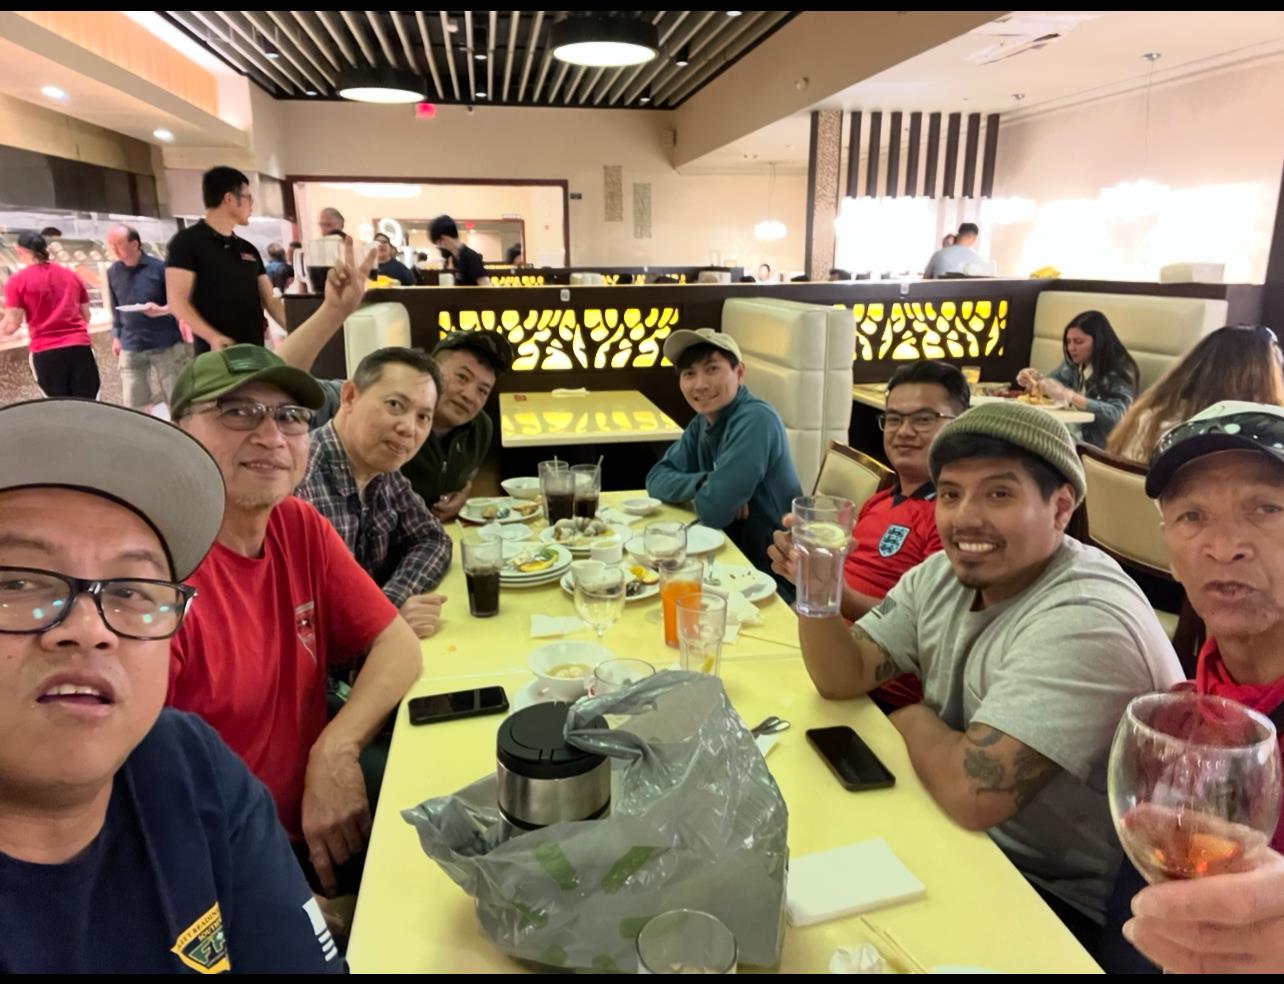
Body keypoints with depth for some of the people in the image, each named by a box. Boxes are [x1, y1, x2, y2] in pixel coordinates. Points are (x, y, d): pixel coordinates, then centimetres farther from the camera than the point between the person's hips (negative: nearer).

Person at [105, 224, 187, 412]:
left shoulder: (159, 268, -6)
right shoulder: (113, 273, 5)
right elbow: (115, 308, 15)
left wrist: (161, 310, -22)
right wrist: (116, 336, 15)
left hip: (166, 345, -3)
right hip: (131, 348, 3)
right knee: (134, 404, 3)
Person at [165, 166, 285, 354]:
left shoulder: (249, 249, 17)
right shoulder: (187, 241, -3)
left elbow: (269, 300, 15)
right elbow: (177, 301, -11)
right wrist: (212, 337, -26)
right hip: (216, 354, -7)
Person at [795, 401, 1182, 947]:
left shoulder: (1085, 622, -30)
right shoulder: (945, 573, -3)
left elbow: (971, 792, -34)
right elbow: (843, 678, -2)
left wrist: (915, 720, -13)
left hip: (1060, 903, -7)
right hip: (967, 835, 7)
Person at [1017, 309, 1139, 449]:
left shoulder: (1120, 371, -12)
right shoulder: (1074, 363, 4)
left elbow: (1117, 414, -26)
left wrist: (1067, 395, -33)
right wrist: (1036, 379, -7)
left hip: (1098, 449, -6)